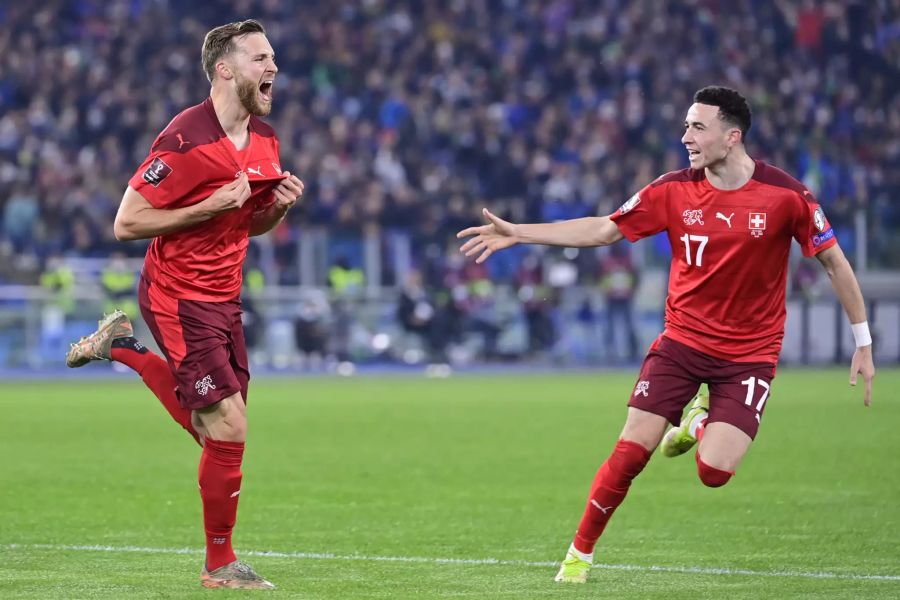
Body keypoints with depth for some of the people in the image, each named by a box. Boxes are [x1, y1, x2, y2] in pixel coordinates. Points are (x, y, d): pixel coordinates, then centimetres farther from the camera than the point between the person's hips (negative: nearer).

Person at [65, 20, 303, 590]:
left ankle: (123, 346, 34)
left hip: (223, 297, 8)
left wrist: (278, 206, -4)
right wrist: (210, 206, -23)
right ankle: (220, 564, 5)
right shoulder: (185, 141, -20)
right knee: (229, 429, -11)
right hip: (181, 299, -8)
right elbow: (126, 223, -18)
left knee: (215, 432, 14)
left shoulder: (265, 140, 5)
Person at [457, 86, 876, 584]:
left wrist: (863, 341, -2)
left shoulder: (784, 195, -14)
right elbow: (602, 230, 1)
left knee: (715, 472, -16)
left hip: (749, 352, -2)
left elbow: (834, 262, -4)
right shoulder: (674, 191, -6)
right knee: (630, 451, -8)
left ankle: (701, 422, 20)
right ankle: (580, 553, 11)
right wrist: (517, 233, -5)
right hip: (682, 339, 2)